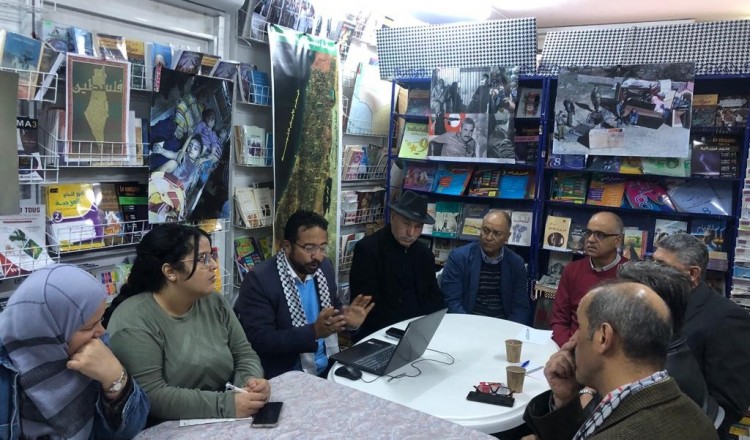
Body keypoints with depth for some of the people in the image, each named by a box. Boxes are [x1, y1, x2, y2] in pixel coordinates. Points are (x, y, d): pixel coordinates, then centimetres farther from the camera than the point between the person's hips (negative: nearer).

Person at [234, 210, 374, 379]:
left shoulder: (324, 267, 3)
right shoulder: (259, 281, -15)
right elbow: (260, 341, -19)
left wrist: (346, 319, -7)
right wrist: (314, 331, -27)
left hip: (330, 367, 6)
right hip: (287, 377, -5)